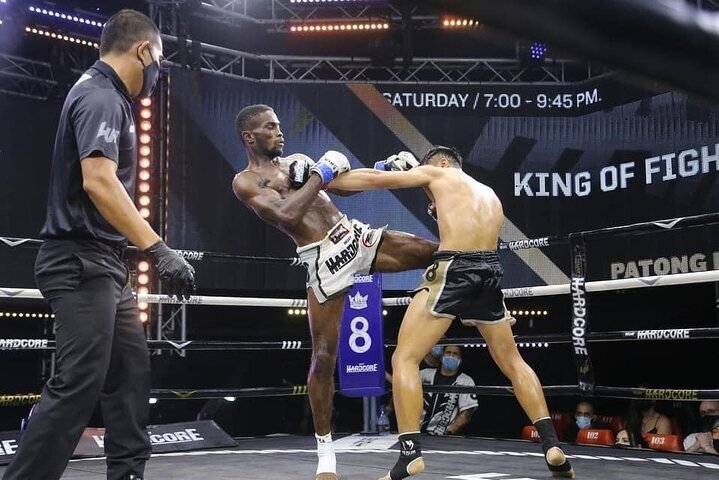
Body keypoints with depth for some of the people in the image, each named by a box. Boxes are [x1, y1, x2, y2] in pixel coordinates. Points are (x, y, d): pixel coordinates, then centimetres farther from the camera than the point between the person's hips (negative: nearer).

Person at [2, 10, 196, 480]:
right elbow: (98, 181, -29)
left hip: (102, 264, 10)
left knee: (131, 370, 13)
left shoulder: (105, 96, 16)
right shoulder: (101, 98, -15)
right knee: (78, 384, -10)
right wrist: (159, 249, -32)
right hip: (82, 264, -10)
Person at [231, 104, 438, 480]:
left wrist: (385, 168, 8)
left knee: (437, 253, -5)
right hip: (323, 261, -6)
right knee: (323, 357, -3)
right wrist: (321, 174, -14)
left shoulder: (296, 161, 19)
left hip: (354, 235, 6)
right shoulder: (245, 181, -2)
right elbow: (287, 214, -19)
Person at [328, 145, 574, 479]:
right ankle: (552, 446, 14)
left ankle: (410, 453, -11)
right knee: (512, 363, 19)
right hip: (490, 272, 6)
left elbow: (374, 179, 10)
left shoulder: (437, 173, 13)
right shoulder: (490, 196, 30)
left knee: (404, 358, -1)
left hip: (455, 269, -6)